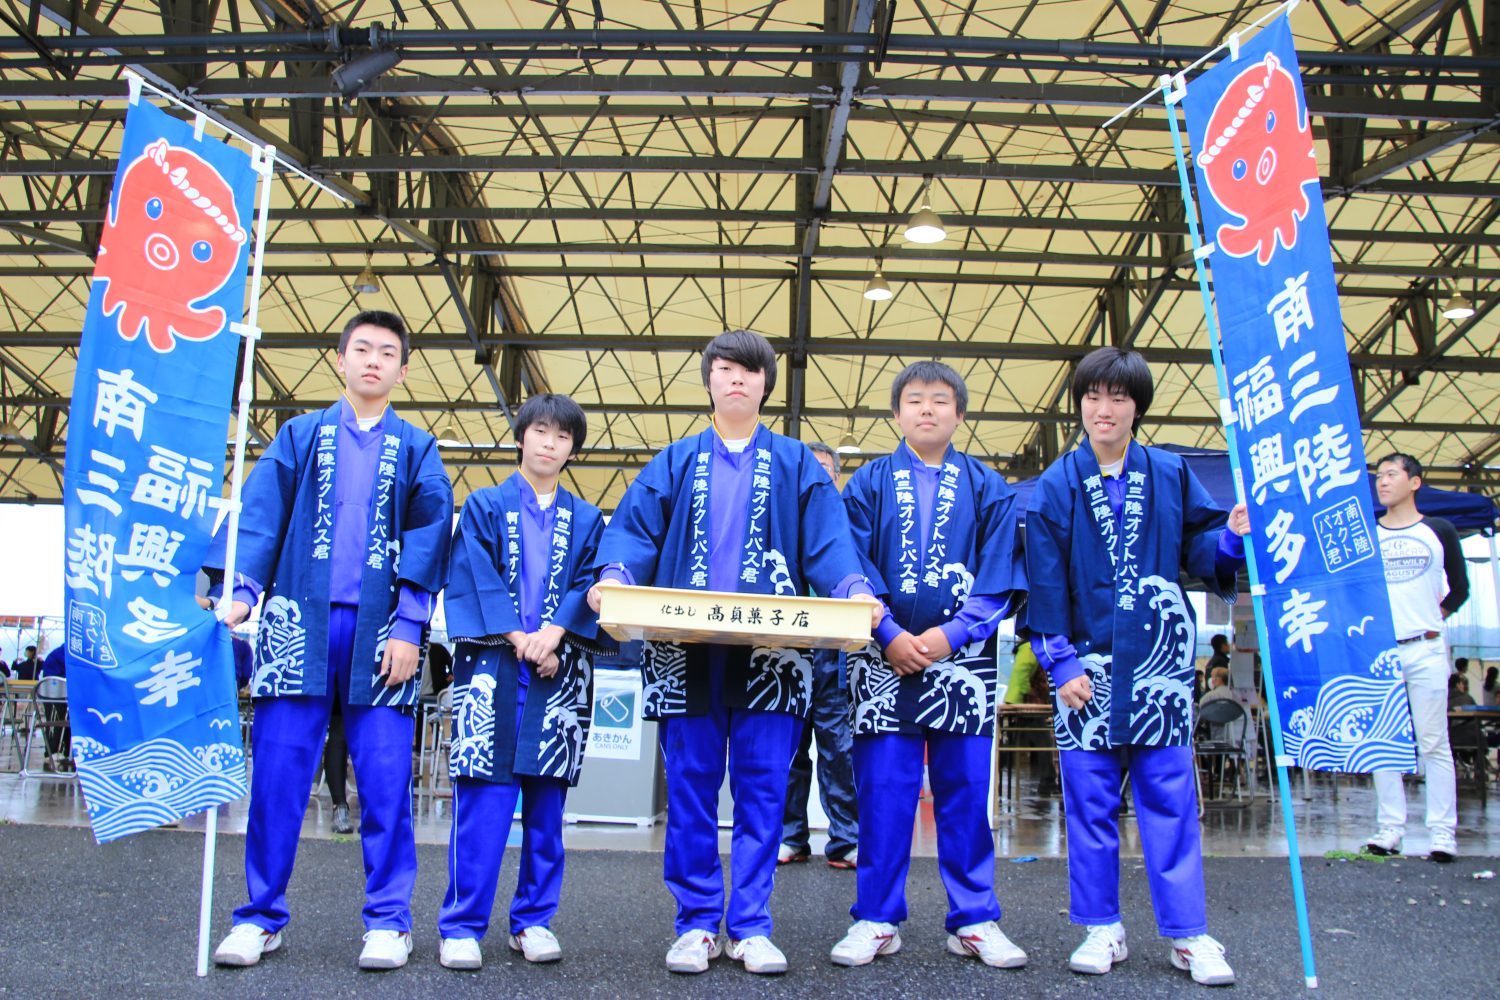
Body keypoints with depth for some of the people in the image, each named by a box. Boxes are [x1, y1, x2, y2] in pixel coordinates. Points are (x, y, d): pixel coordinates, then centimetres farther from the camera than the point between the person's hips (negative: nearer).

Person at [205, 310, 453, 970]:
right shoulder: (299, 435, 14)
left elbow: (427, 541, 3)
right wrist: (239, 590, -10)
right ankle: (261, 917, 13)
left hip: (379, 631, 0)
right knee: (277, 771, 1)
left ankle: (388, 920, 8)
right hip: (298, 622, 1)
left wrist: (408, 626, -7)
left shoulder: (417, 450, 12)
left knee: (385, 778, -2)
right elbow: (260, 516, 5)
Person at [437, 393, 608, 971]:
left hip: (560, 669, 2)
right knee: (484, 793, -7)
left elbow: (590, 585, 4)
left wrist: (551, 636, -13)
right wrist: (518, 639, -11)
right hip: (493, 662, -2)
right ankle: (462, 926, 0)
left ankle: (534, 920, 13)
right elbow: (476, 577, 0)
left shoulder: (586, 520, 15)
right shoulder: (484, 506, 10)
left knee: (546, 796, 3)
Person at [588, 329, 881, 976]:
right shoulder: (675, 463, 15)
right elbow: (635, 528, 5)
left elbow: (828, 540, -1)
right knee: (689, 788, 3)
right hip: (686, 649, 1)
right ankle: (697, 924, 14)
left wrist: (855, 589, -20)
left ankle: (751, 926, 12)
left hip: (769, 652, -1)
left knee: (762, 789, 1)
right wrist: (614, 576, -16)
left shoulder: (797, 465, 12)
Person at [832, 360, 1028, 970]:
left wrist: (951, 633, -12)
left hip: (963, 658, 1)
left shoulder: (987, 488, 10)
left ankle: (974, 920, 15)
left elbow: (1000, 575, 1)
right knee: (883, 789, 0)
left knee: (966, 789, 4)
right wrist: (888, 635, -12)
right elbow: (854, 566, 0)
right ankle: (877, 920, 10)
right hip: (885, 658, 0)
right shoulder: (869, 482, 9)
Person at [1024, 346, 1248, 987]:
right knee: (1090, 799, 4)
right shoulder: (1055, 486, 4)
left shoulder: (1170, 475, 8)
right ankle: (1102, 929, 16)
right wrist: (1060, 663, -6)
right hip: (1088, 663, 0)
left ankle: (1188, 934, 13)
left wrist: (1234, 536, -13)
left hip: (1160, 659, 1)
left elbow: (1196, 549, 8)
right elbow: (1045, 582, 0)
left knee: (1170, 795, 3)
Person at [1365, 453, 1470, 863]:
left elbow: (1459, 588, 14)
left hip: (1426, 650, -2)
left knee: (1434, 744, -2)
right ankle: (1389, 828, 9)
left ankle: (1443, 833, 1)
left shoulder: (1438, 531, 7)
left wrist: (1434, 617, 5)